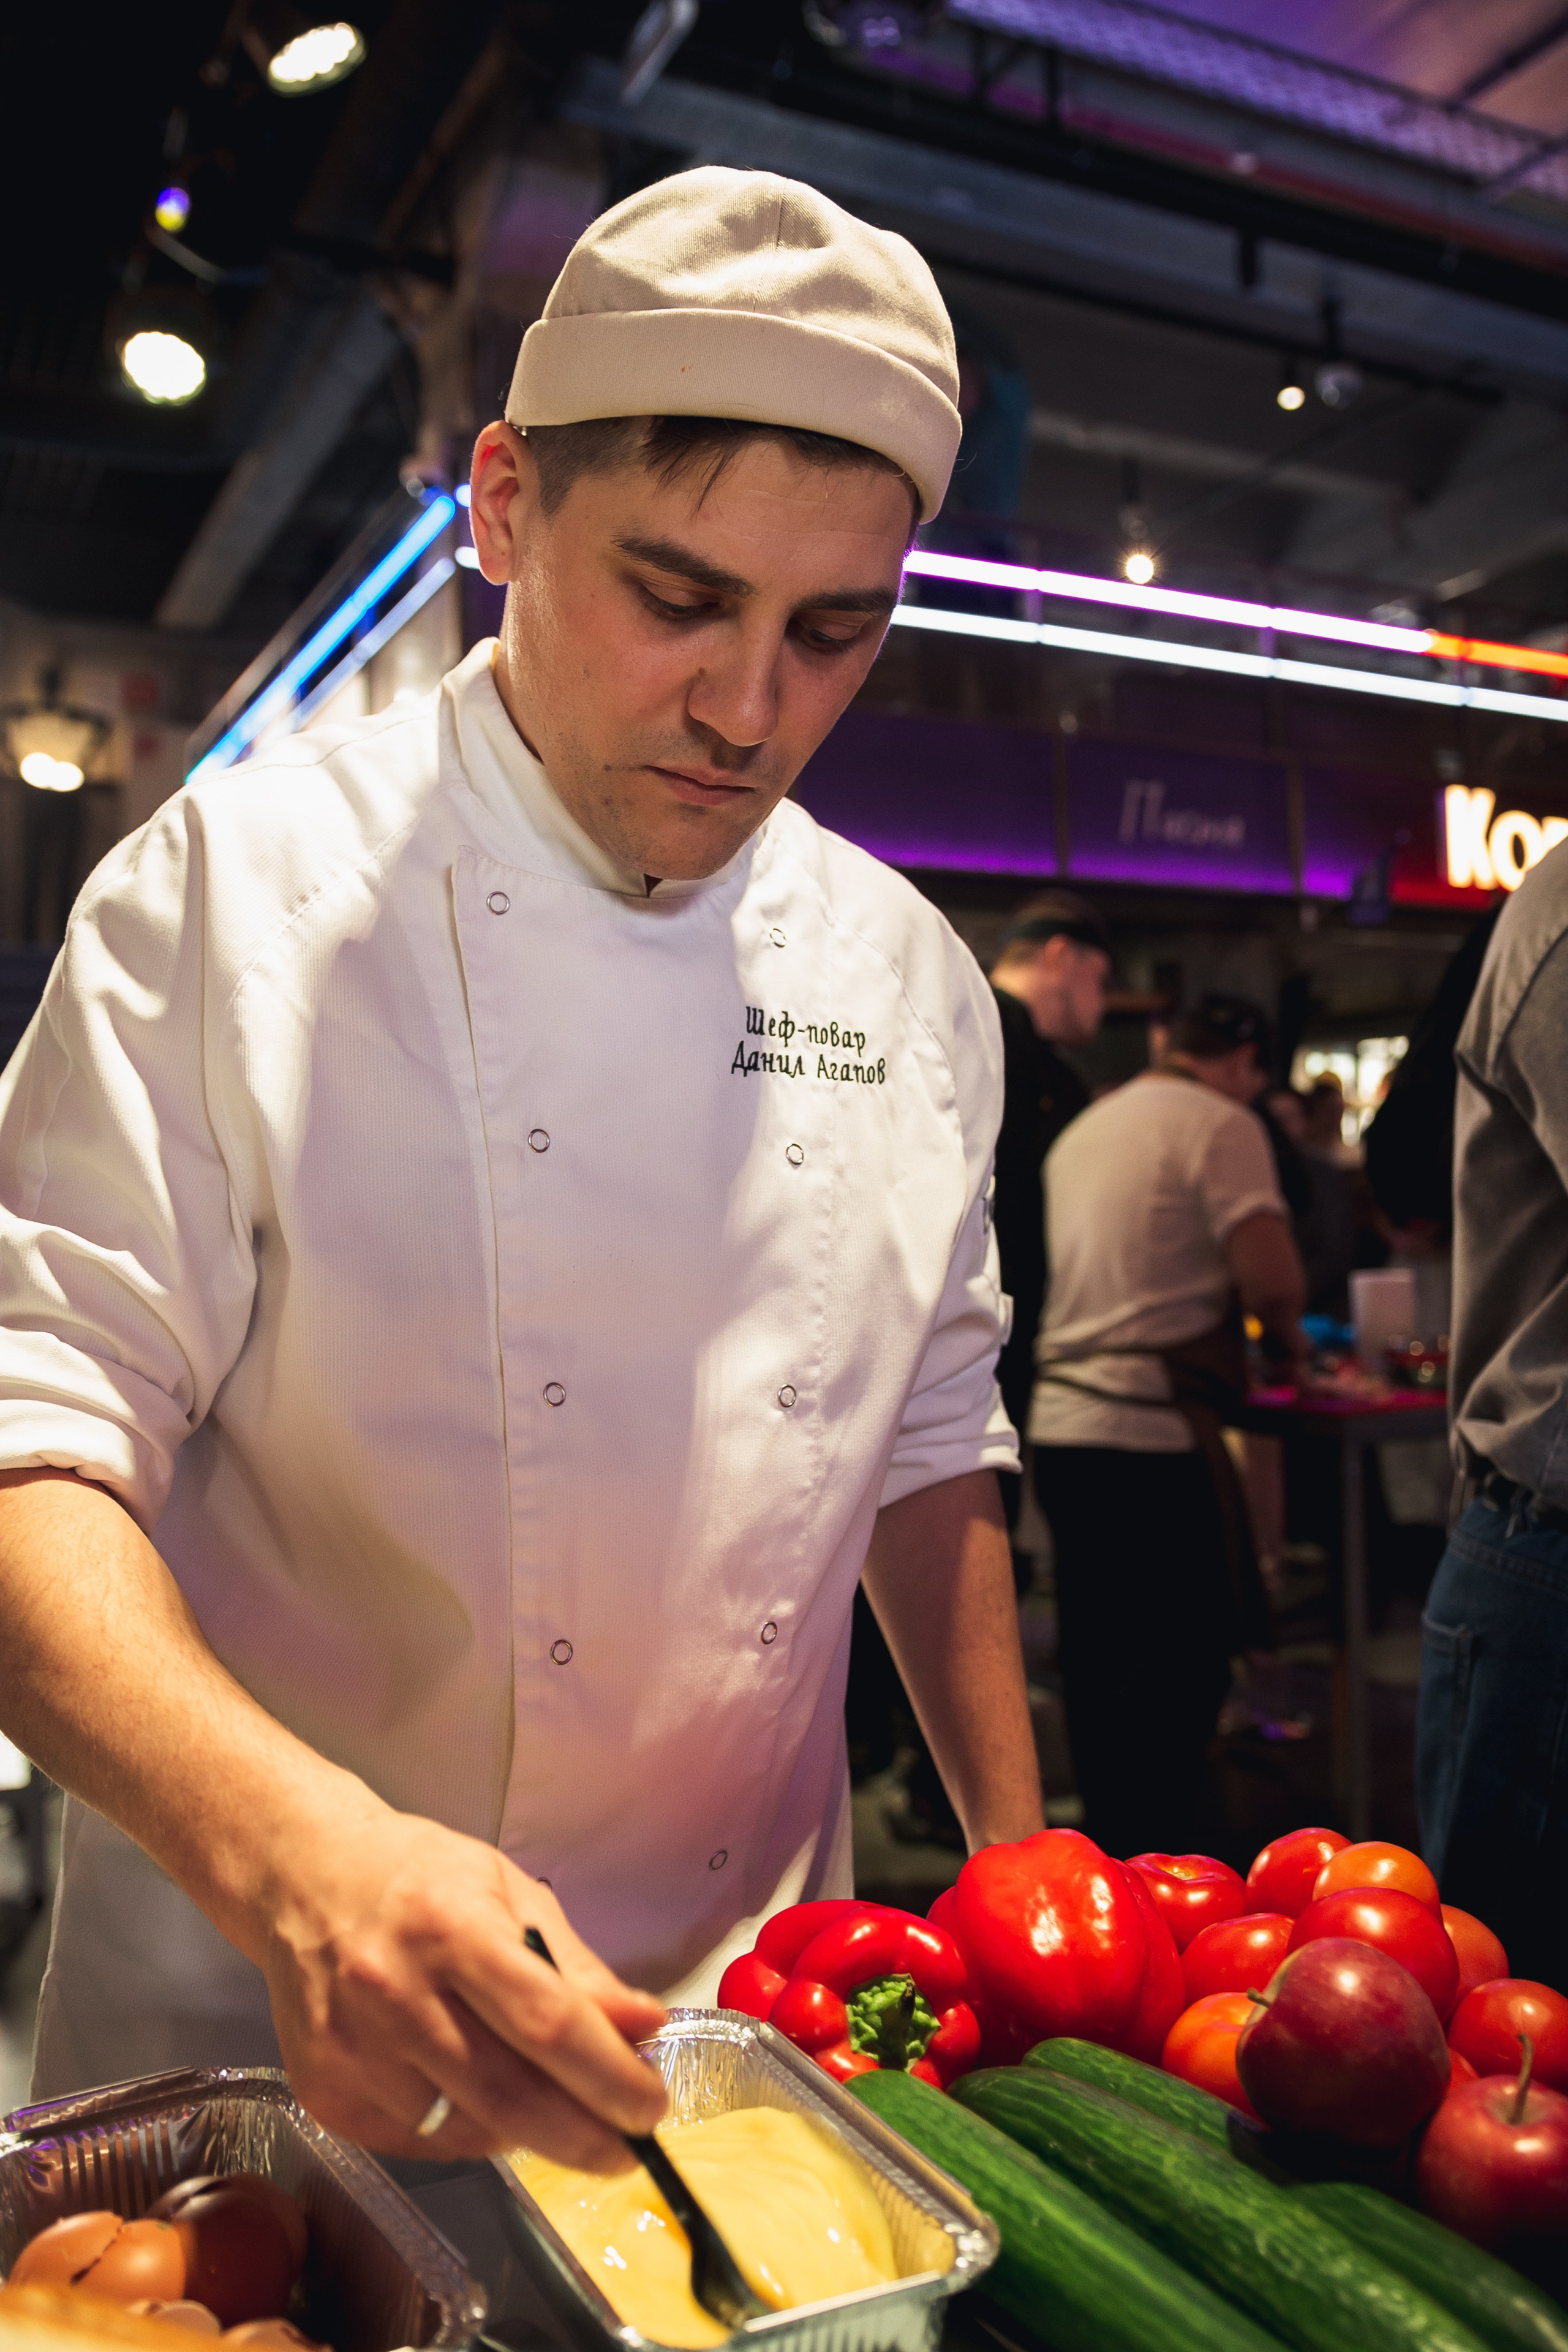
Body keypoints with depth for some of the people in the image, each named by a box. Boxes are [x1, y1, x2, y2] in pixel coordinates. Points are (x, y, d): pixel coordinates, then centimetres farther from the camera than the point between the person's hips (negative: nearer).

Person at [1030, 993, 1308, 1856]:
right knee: (1185, 1658, 1)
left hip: (1059, 1419, 8)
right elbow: (1271, 1277, -16)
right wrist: (1286, 1335, 5)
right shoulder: (1221, 1123, -4)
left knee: (1096, 1654, 15)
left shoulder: (1084, 1128, 19)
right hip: (1150, 1429, -8)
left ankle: (1111, 1840, 26)